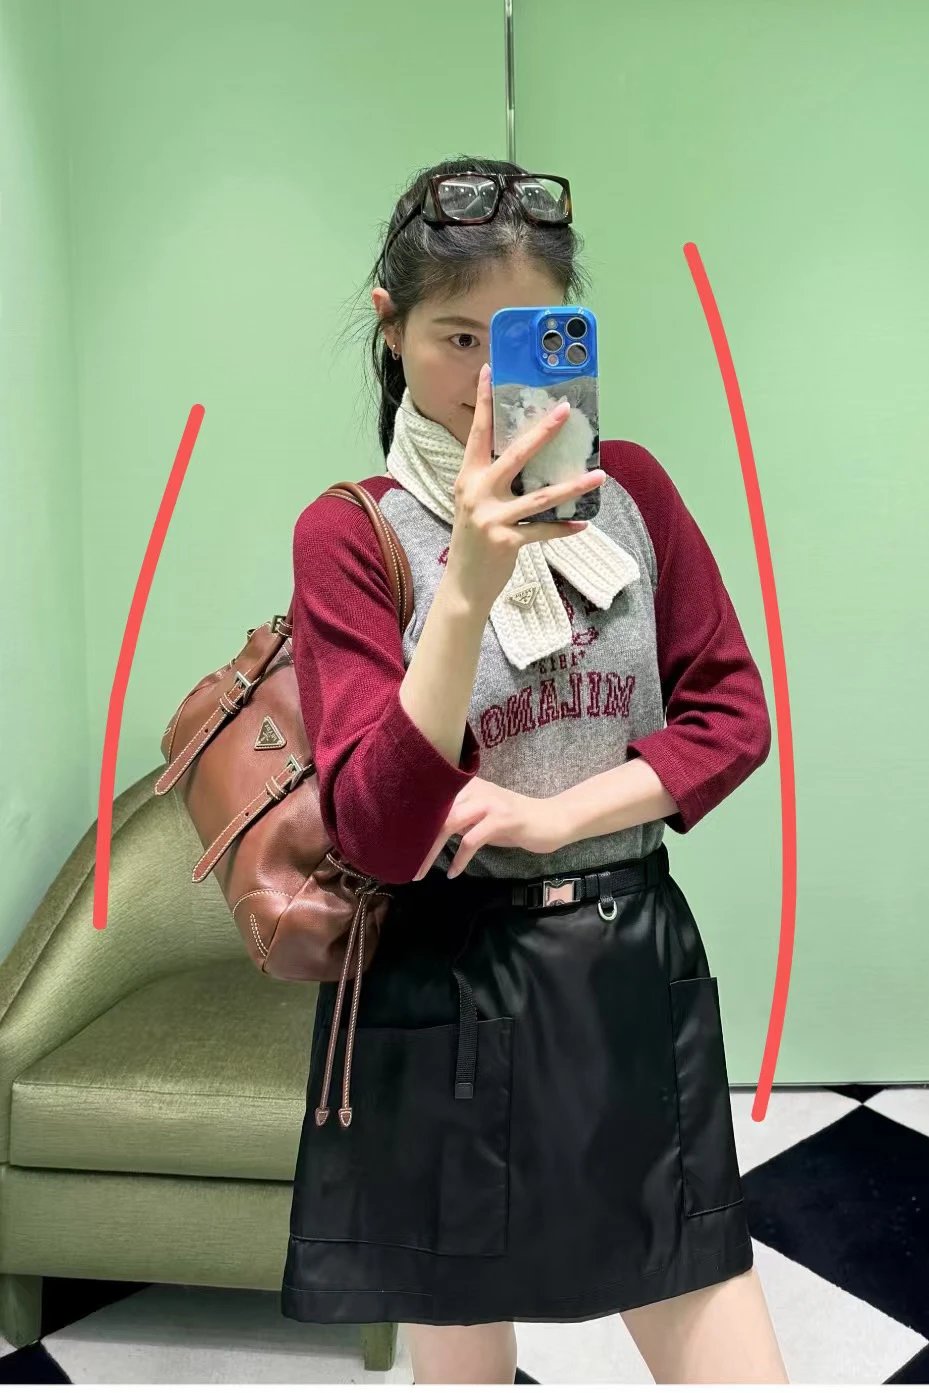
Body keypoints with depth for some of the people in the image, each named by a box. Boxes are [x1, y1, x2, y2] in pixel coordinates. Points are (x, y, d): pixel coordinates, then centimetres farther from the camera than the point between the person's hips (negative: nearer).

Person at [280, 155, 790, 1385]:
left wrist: (553, 815, -12)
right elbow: (380, 835, -17)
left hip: (634, 971, 3)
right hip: (446, 997, -2)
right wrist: (471, 587, -29)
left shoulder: (629, 488, 4)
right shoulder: (350, 534, -8)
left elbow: (733, 716, 2)